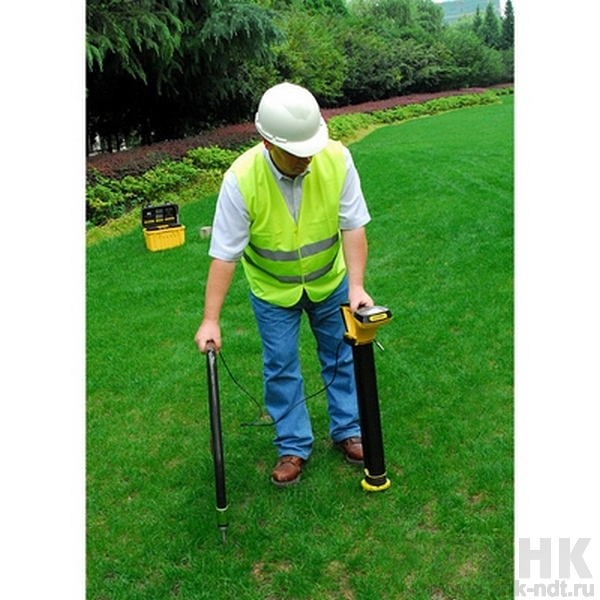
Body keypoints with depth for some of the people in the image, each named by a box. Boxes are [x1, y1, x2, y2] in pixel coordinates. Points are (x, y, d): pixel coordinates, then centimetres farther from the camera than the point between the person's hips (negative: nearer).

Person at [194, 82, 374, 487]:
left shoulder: (336, 158, -24)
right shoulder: (241, 179, -29)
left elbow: (353, 225, -18)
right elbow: (224, 254, -24)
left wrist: (356, 285, -27)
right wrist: (211, 320, -24)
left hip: (329, 280, 2)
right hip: (273, 289, -1)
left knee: (341, 356, 13)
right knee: (281, 367, 7)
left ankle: (348, 430, 34)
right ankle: (294, 447, 25)